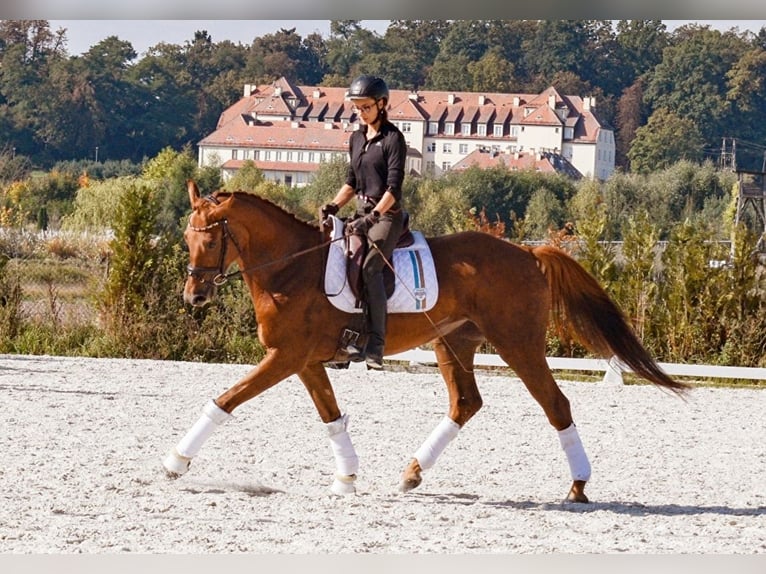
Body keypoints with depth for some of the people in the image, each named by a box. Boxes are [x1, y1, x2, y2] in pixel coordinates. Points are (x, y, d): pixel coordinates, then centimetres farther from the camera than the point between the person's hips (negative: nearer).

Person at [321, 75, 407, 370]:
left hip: (387, 215, -8)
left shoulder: (393, 139, -9)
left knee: (369, 267, -25)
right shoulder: (356, 139, 14)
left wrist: (372, 217, -26)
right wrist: (333, 206, 3)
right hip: (362, 213, 8)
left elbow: (394, 187, -16)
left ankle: (375, 345, -29)